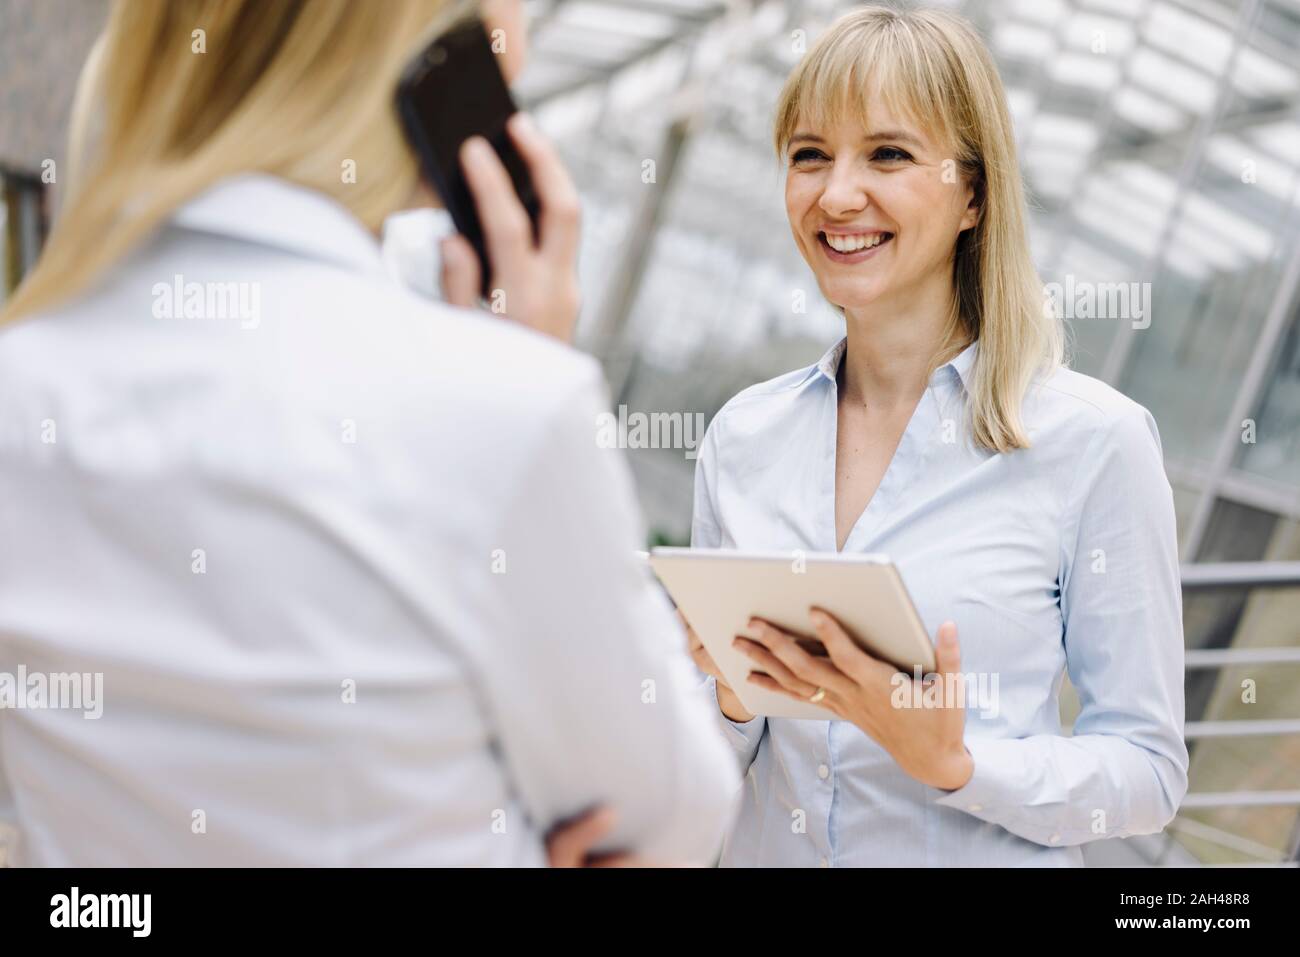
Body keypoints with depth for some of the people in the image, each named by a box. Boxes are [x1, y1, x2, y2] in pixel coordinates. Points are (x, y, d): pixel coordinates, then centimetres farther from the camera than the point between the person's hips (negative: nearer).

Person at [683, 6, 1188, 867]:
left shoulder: (1096, 439, -14)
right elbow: (710, 770, 4)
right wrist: (734, 696, -16)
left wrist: (953, 761, -25)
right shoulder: (741, 437, -3)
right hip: (769, 853, 3)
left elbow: (1149, 773, -11)